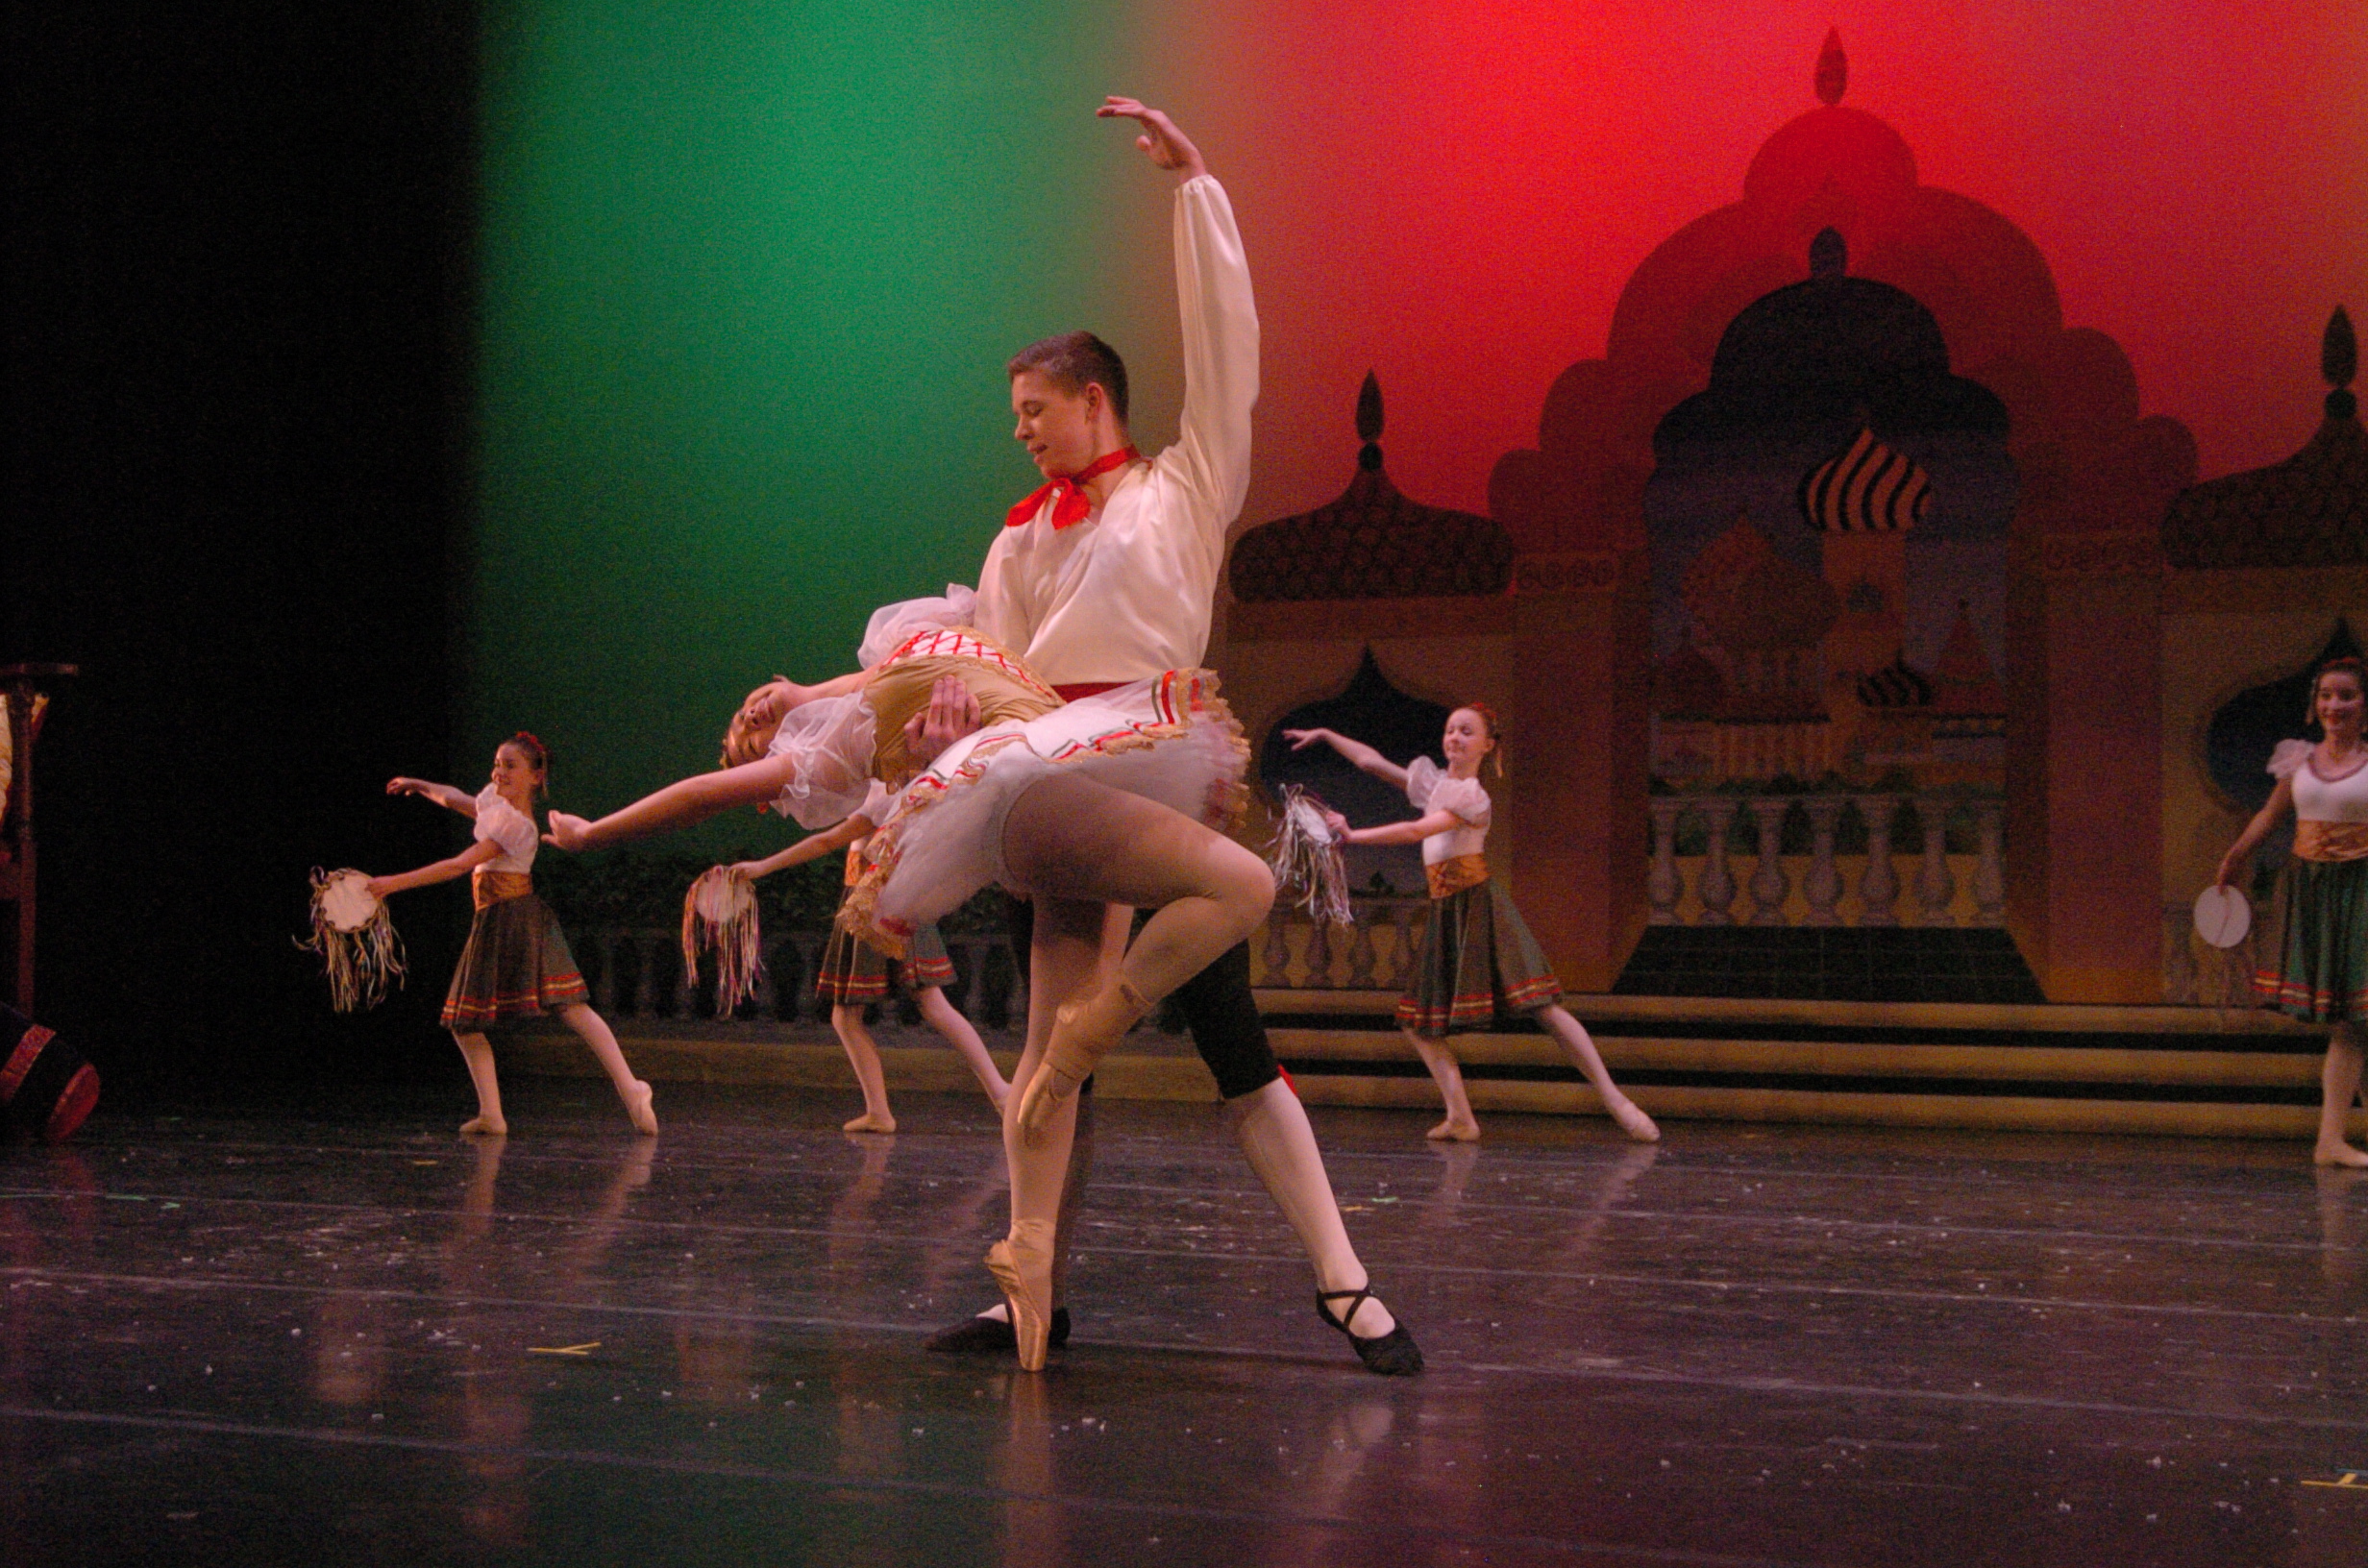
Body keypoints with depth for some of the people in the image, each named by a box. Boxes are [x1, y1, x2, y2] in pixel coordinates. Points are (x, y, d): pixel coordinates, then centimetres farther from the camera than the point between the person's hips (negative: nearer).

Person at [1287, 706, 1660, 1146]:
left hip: (1480, 907, -8)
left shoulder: (1473, 796, -8)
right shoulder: (1433, 780, 14)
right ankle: (1460, 1118, 0)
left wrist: (1353, 835, -18)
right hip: (1444, 912, 8)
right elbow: (1371, 761, 19)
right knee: (1417, 1021, 1)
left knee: (1543, 1007, -14)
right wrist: (1325, 735, 15)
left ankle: (1617, 1102, -13)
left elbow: (1417, 831, -18)